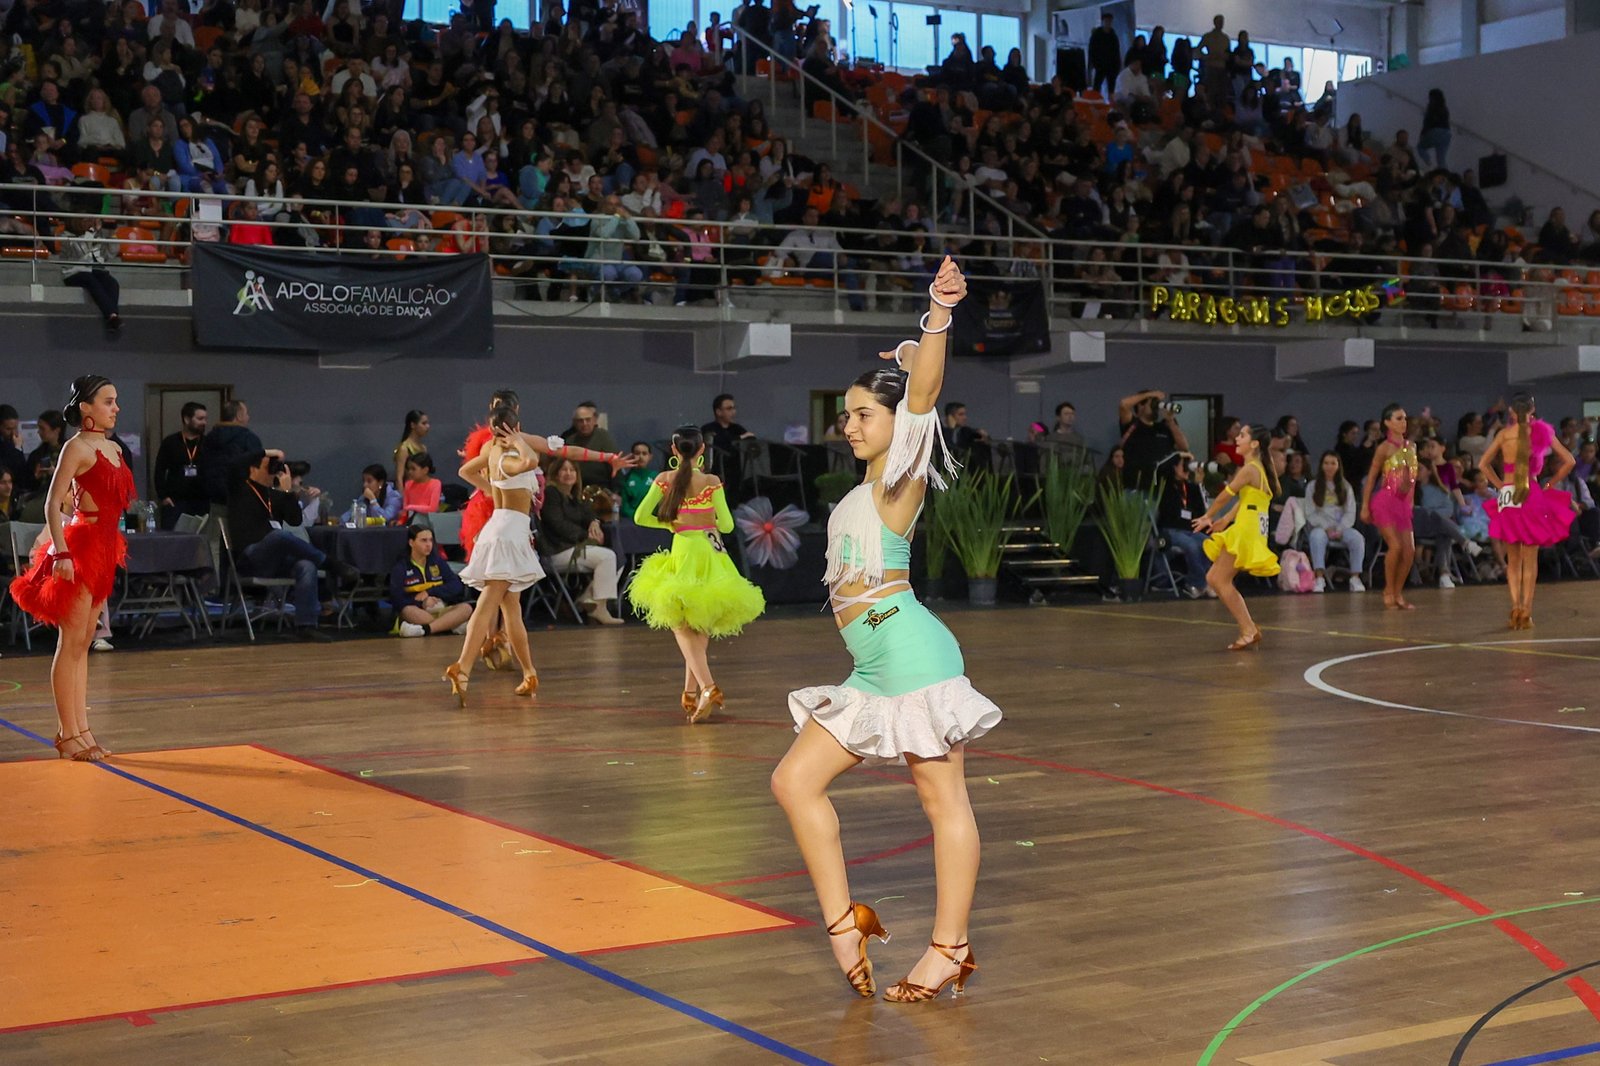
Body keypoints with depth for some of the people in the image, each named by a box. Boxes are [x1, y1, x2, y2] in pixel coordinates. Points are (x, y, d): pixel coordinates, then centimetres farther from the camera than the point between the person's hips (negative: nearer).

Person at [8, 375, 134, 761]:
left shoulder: (113, 448, 14)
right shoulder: (77, 447, -9)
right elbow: (53, 505, -15)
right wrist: (61, 554, -22)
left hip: (103, 549, 8)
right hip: (81, 547, -8)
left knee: (83, 643, 11)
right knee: (72, 642, -4)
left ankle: (81, 730, 15)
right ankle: (69, 734, 0)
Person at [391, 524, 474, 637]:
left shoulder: (438, 561, 14)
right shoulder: (400, 568, 4)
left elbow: (456, 586, 3)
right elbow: (397, 599, -8)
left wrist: (429, 592, -9)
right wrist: (421, 603, -23)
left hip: (441, 611, 3)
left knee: (466, 608, -26)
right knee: (408, 611, -36)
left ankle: (424, 629, -45)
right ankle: (453, 625, -35)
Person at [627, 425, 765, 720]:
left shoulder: (665, 480, -2)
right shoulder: (711, 482, -6)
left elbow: (640, 517, -2)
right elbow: (726, 525, -7)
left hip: (683, 551, -1)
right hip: (710, 551, 1)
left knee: (683, 626, 2)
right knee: (700, 626, 15)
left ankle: (707, 686, -19)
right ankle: (691, 691, 14)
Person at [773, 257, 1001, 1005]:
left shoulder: (900, 479, -4)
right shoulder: (865, 491, 18)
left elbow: (921, 393, -21)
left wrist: (939, 318, -31)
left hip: (912, 656, -9)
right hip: (873, 670, 10)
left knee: (942, 798, -3)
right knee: (795, 781, 7)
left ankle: (949, 949, 1)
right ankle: (844, 921, 9)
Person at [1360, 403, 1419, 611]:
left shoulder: (1410, 447, 10)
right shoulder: (1384, 448, -6)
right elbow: (1371, 477, -4)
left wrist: (1410, 503, 15)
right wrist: (1365, 506, -6)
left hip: (1403, 502, 6)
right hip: (1384, 500, -6)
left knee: (1410, 550, 0)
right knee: (1396, 545, -18)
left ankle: (1398, 593, 13)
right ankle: (1388, 591, -1)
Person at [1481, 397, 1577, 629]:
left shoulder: (1504, 434, 2)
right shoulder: (1542, 432, 1)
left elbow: (1484, 463, 0)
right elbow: (1568, 461, 2)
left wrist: (1500, 485, 6)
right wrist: (1550, 484, 8)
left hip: (1507, 495, 1)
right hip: (1532, 496, -1)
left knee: (1513, 559, 11)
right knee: (1530, 559, 5)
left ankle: (1515, 604, -3)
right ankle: (1527, 610, -1)